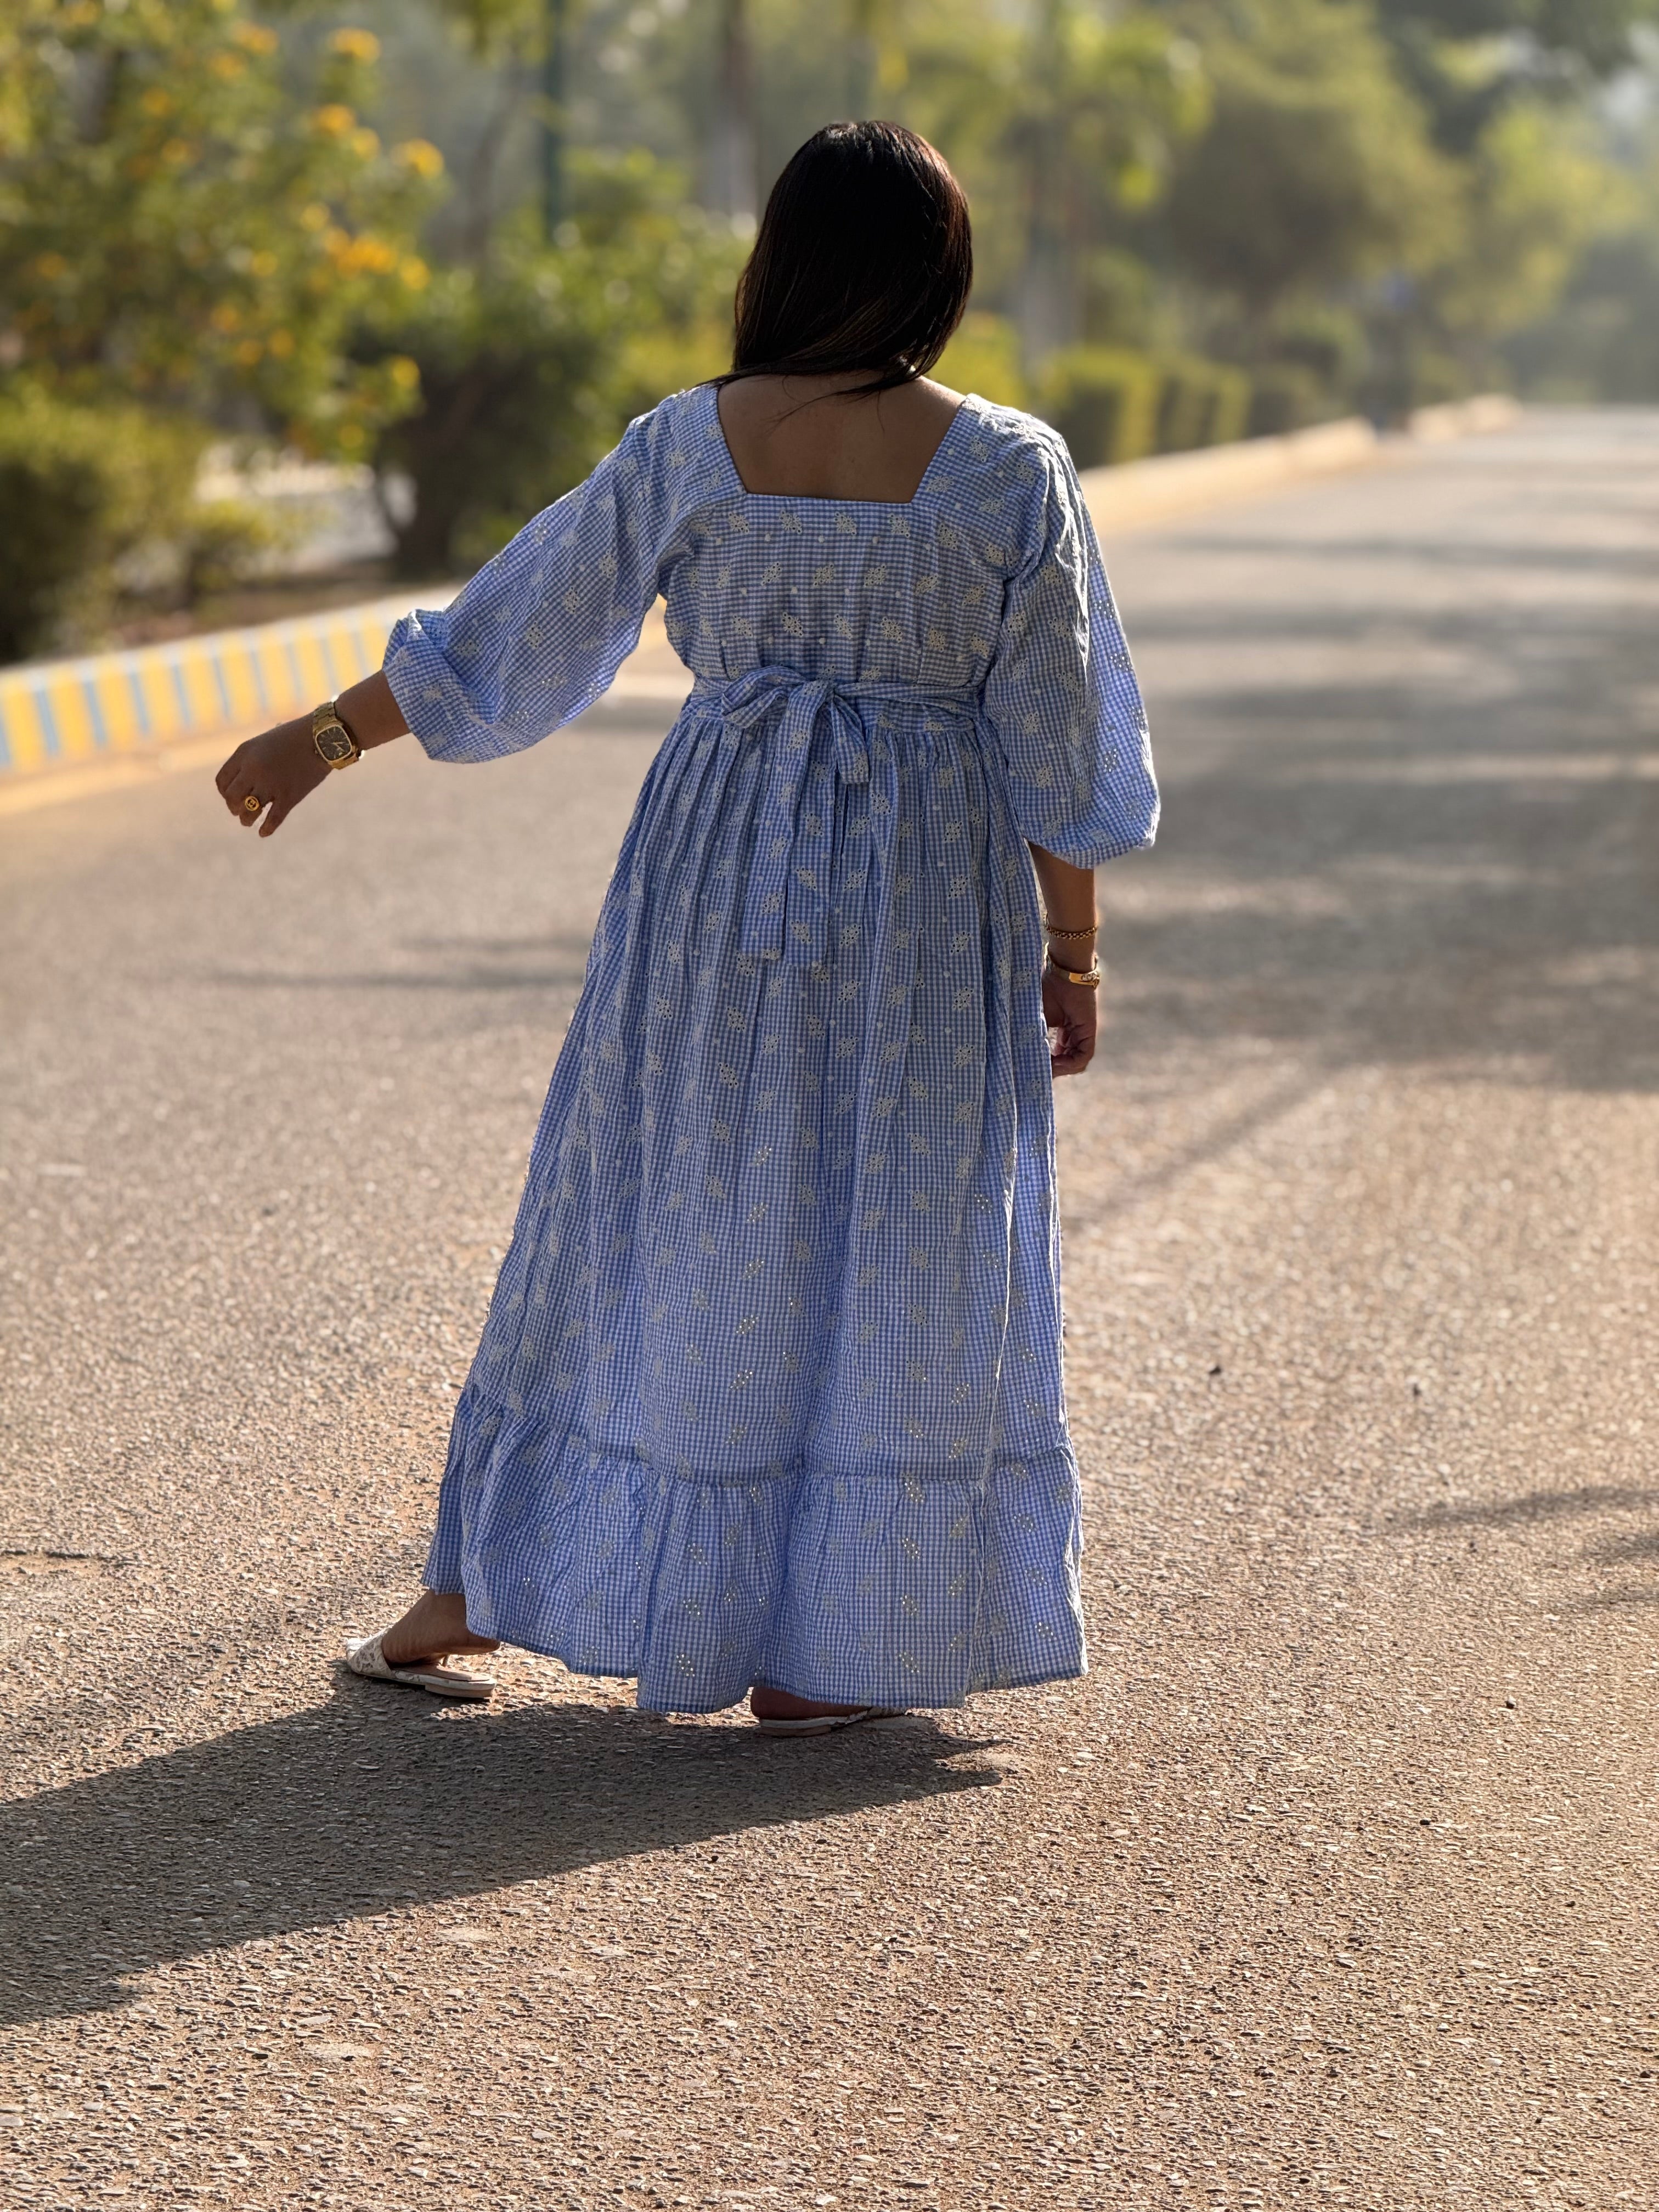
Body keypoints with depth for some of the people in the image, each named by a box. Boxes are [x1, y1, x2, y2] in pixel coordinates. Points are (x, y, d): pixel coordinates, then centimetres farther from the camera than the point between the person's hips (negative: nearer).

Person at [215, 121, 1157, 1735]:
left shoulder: (689, 448, -4)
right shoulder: (1011, 471, -7)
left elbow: (511, 630, 2)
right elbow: (1054, 745, -5)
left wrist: (327, 737, 14)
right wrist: (1072, 954, 4)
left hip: (719, 872, 2)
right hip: (927, 892, -1)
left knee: (662, 1218, 12)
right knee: (885, 1247, 6)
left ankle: (482, 1585, 18)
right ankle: (811, 1656, 10)